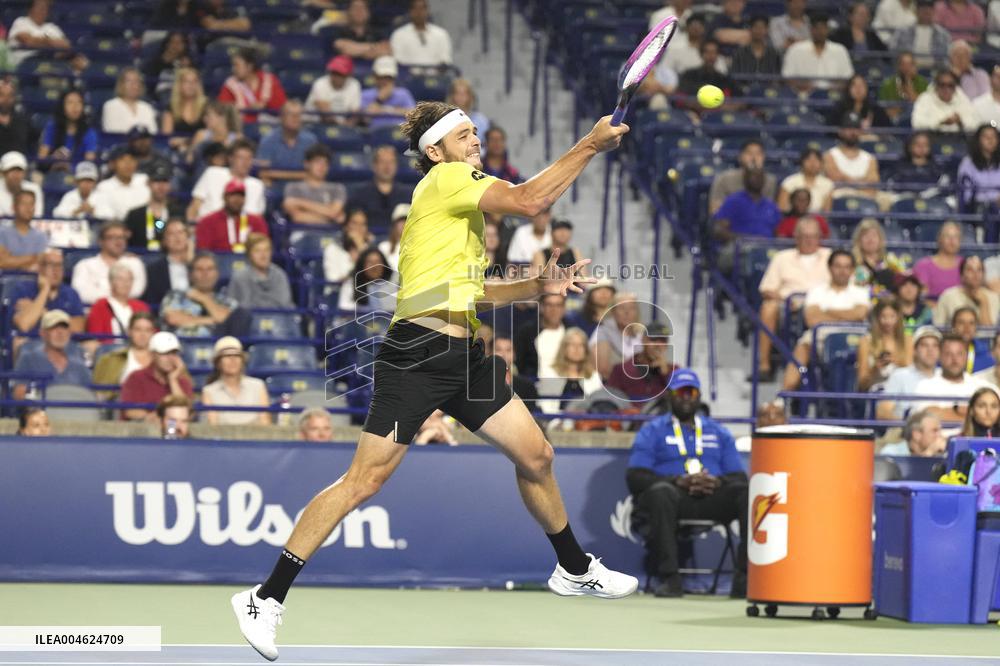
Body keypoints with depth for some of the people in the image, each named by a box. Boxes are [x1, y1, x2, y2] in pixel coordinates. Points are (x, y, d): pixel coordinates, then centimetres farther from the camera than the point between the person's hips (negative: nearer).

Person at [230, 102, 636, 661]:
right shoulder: (446, 179, -6)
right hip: (419, 353, -10)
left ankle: (575, 571, 33)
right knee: (365, 481, -12)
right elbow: (529, 200, -20)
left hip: (466, 356, 10)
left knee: (536, 456, 13)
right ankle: (266, 599, -9)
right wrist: (591, 145, -14)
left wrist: (539, 286, 18)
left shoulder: (464, 205, 22)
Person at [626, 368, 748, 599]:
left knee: (749, 492, -27)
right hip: (675, 495, -3)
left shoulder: (719, 432, 24)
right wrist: (678, 481, -15)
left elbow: (739, 477, 13)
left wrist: (717, 482, -12)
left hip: (713, 497, 3)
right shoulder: (652, 431, 15)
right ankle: (669, 578, -40)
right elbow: (635, 476, 0)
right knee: (660, 492, -39)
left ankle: (745, 579, -34)